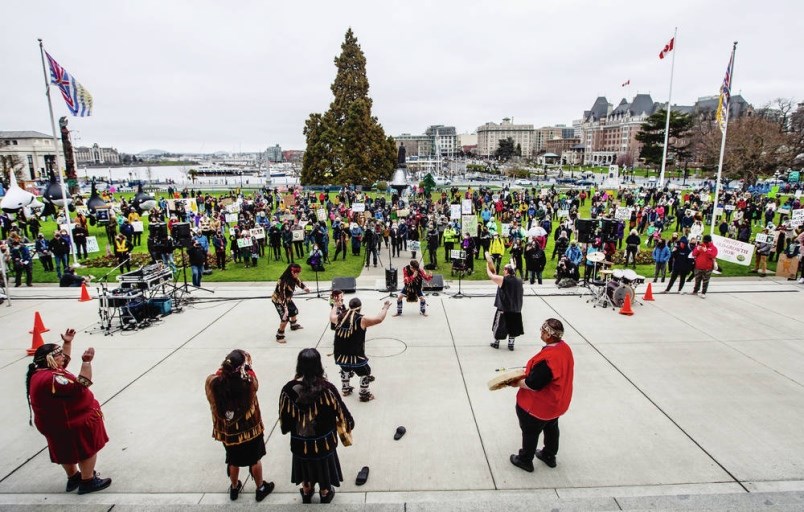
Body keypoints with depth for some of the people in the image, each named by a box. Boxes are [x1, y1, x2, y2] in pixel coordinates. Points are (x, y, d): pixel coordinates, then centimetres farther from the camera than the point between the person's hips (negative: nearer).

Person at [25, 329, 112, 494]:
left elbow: (64, 361, 18)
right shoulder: (50, 379, -33)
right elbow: (80, 386, -38)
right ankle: (88, 482, 20)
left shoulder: (41, 371, 1)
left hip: (63, 422, 11)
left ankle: (73, 477, 43)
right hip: (75, 423, -11)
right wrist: (86, 362, -43)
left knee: (68, 451, 26)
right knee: (88, 450, 7)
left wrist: (67, 342, 11)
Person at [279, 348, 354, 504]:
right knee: (323, 467, 26)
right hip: (323, 441, -1)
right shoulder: (327, 388, -27)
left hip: (300, 441, 2)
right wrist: (347, 425, 5)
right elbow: (341, 412, -16)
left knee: (305, 467, 29)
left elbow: (284, 418, -8)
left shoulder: (289, 389, -21)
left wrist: (287, 429, 14)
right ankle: (325, 494, 49)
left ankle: (306, 493, 52)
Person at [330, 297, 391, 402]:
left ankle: (345, 389, 50)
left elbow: (331, 316, 22)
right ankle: (364, 395, 31)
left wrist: (336, 305, 39)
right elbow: (379, 319, -13)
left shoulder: (339, 318, -1)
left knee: (345, 370, 35)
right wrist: (385, 308, 5)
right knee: (365, 373, 20)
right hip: (355, 356, -5)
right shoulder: (362, 319, -15)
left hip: (340, 355, 5)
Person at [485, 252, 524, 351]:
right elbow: (522, 293, 12)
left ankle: (496, 342, 23)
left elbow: (490, 275, -8)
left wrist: (488, 265, 4)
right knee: (512, 326, 15)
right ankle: (511, 344, 21)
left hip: (503, 309, -4)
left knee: (499, 325, 12)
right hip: (516, 309, 4)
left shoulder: (502, 279, -15)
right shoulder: (519, 281, 0)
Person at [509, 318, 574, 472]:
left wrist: (517, 383, -16)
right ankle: (549, 456, 51)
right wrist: (532, 370, 2)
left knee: (530, 432, 16)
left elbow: (533, 384, -32)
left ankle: (525, 460, 37)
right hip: (557, 402, 8)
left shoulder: (547, 359, -39)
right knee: (551, 428, 29)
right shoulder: (564, 347, -11)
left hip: (539, 406, -8)